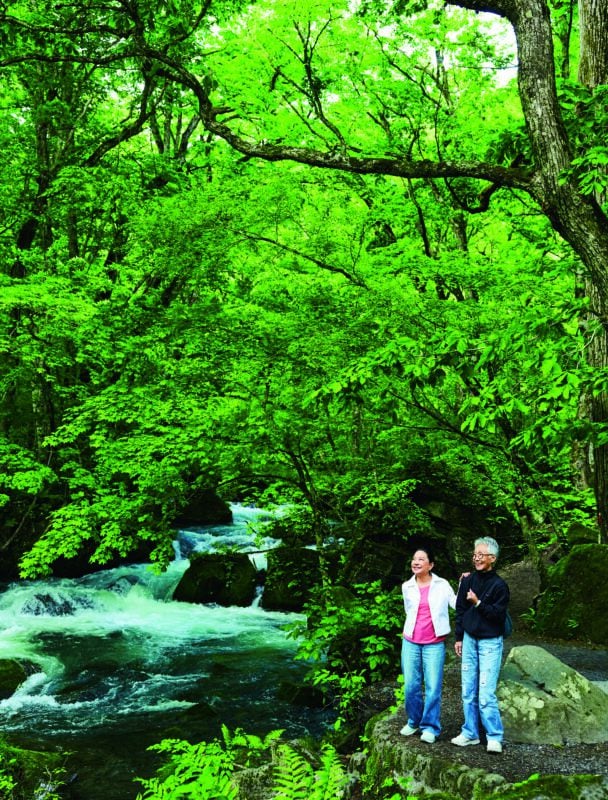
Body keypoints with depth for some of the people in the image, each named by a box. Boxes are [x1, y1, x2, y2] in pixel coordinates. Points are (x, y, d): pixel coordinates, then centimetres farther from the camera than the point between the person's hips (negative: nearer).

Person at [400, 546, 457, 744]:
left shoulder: (442, 585, 1)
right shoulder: (407, 587, 7)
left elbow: (457, 604, -6)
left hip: (434, 644, -2)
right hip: (410, 642, 3)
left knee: (433, 687, -4)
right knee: (411, 685, 5)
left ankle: (430, 727, 6)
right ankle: (414, 721, 23)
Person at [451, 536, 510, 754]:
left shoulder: (499, 585, -9)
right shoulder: (468, 581, 5)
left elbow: (499, 615, -12)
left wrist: (478, 603, -20)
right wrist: (459, 638, 11)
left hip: (490, 642, -5)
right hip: (469, 640, 5)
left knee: (486, 694, -10)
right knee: (468, 691, 9)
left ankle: (494, 737, 1)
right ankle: (470, 733, 20)